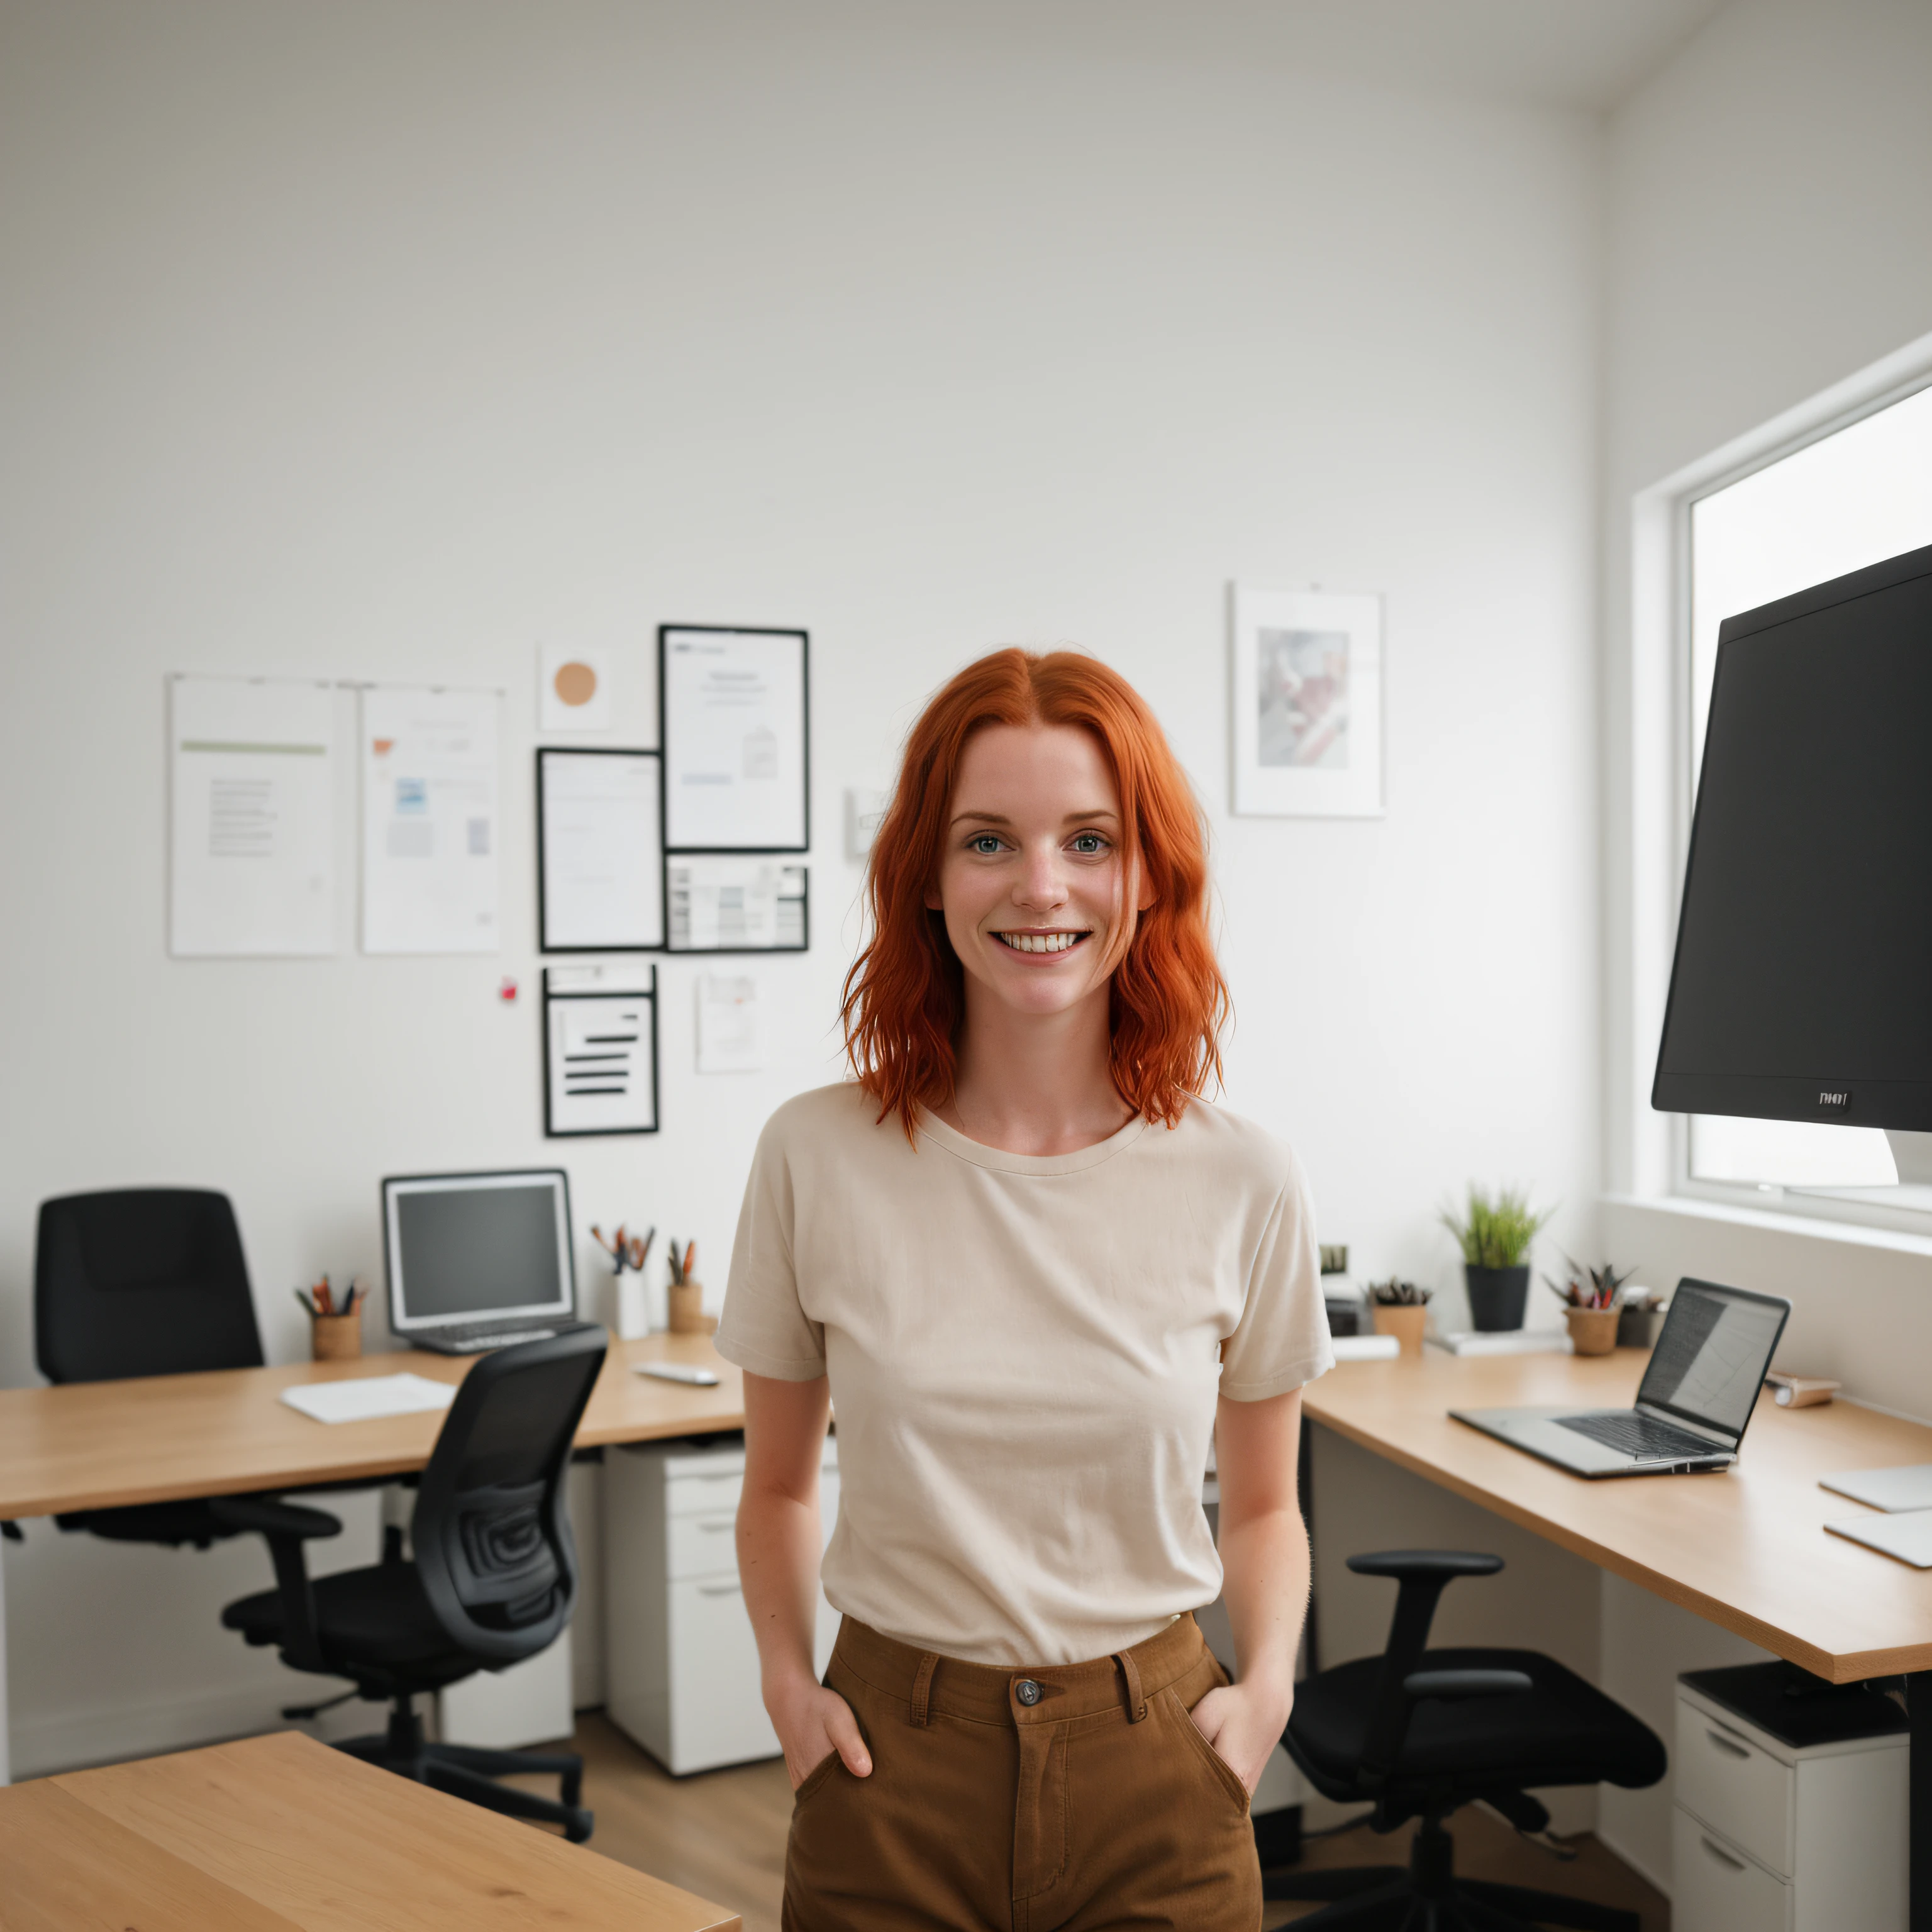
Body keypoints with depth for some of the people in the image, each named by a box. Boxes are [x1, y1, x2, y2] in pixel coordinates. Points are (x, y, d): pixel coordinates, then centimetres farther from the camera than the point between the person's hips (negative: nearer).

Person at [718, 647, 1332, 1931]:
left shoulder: (1245, 1184, -8)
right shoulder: (817, 1157, -9)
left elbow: (1264, 1505, 7)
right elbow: (779, 1486, 6)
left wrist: (1266, 1684, -8)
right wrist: (789, 1682, -7)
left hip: (1154, 1769, 1)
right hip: (892, 1773, 0)